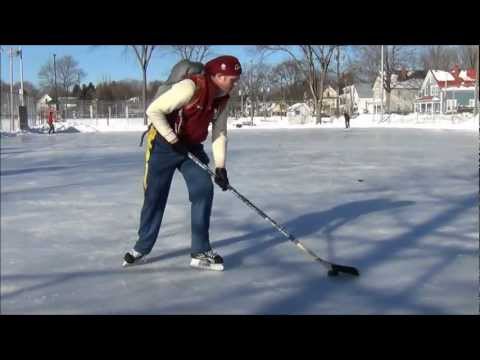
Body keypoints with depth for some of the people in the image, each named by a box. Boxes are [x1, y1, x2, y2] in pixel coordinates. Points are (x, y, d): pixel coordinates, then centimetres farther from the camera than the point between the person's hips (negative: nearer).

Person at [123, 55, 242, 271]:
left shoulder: (222, 99, -2)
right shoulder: (191, 87, -26)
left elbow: (219, 134, 2)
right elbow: (153, 110, -25)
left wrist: (220, 166, -7)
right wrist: (174, 139, -22)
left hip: (191, 147, 6)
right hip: (164, 144, -6)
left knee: (204, 190, -7)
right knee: (155, 196, 3)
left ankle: (200, 252, 0)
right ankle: (142, 247, 23)